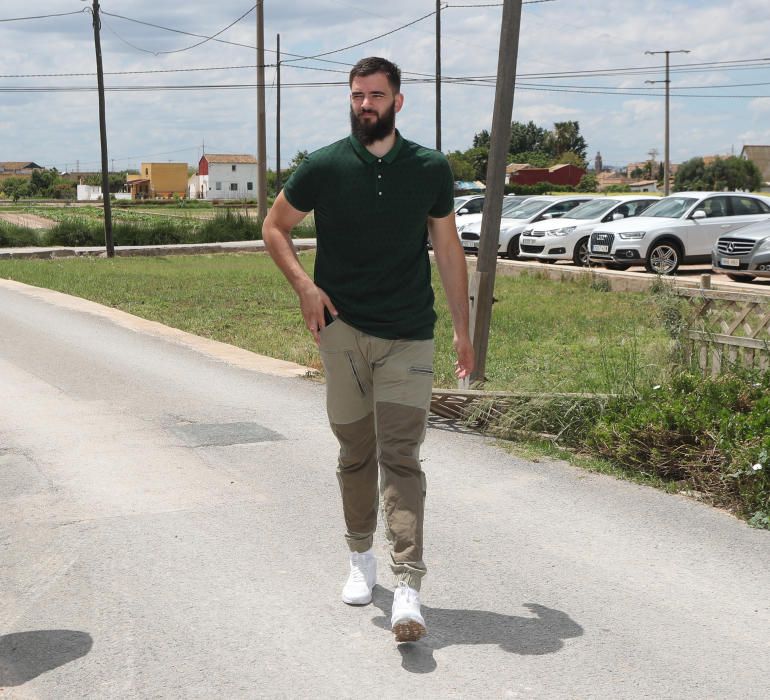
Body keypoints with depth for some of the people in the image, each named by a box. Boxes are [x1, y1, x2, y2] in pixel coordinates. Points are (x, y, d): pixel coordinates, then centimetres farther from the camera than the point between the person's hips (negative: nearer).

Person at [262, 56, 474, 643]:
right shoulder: (325, 167, 0)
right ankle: (361, 558, 30)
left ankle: (408, 588, -12)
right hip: (342, 329, 1)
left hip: (409, 336, -1)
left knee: (401, 458, -8)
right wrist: (304, 285, -6)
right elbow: (275, 227, 11)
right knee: (356, 453, 10)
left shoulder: (431, 170, 3)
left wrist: (463, 328, 9)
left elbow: (448, 249, 11)